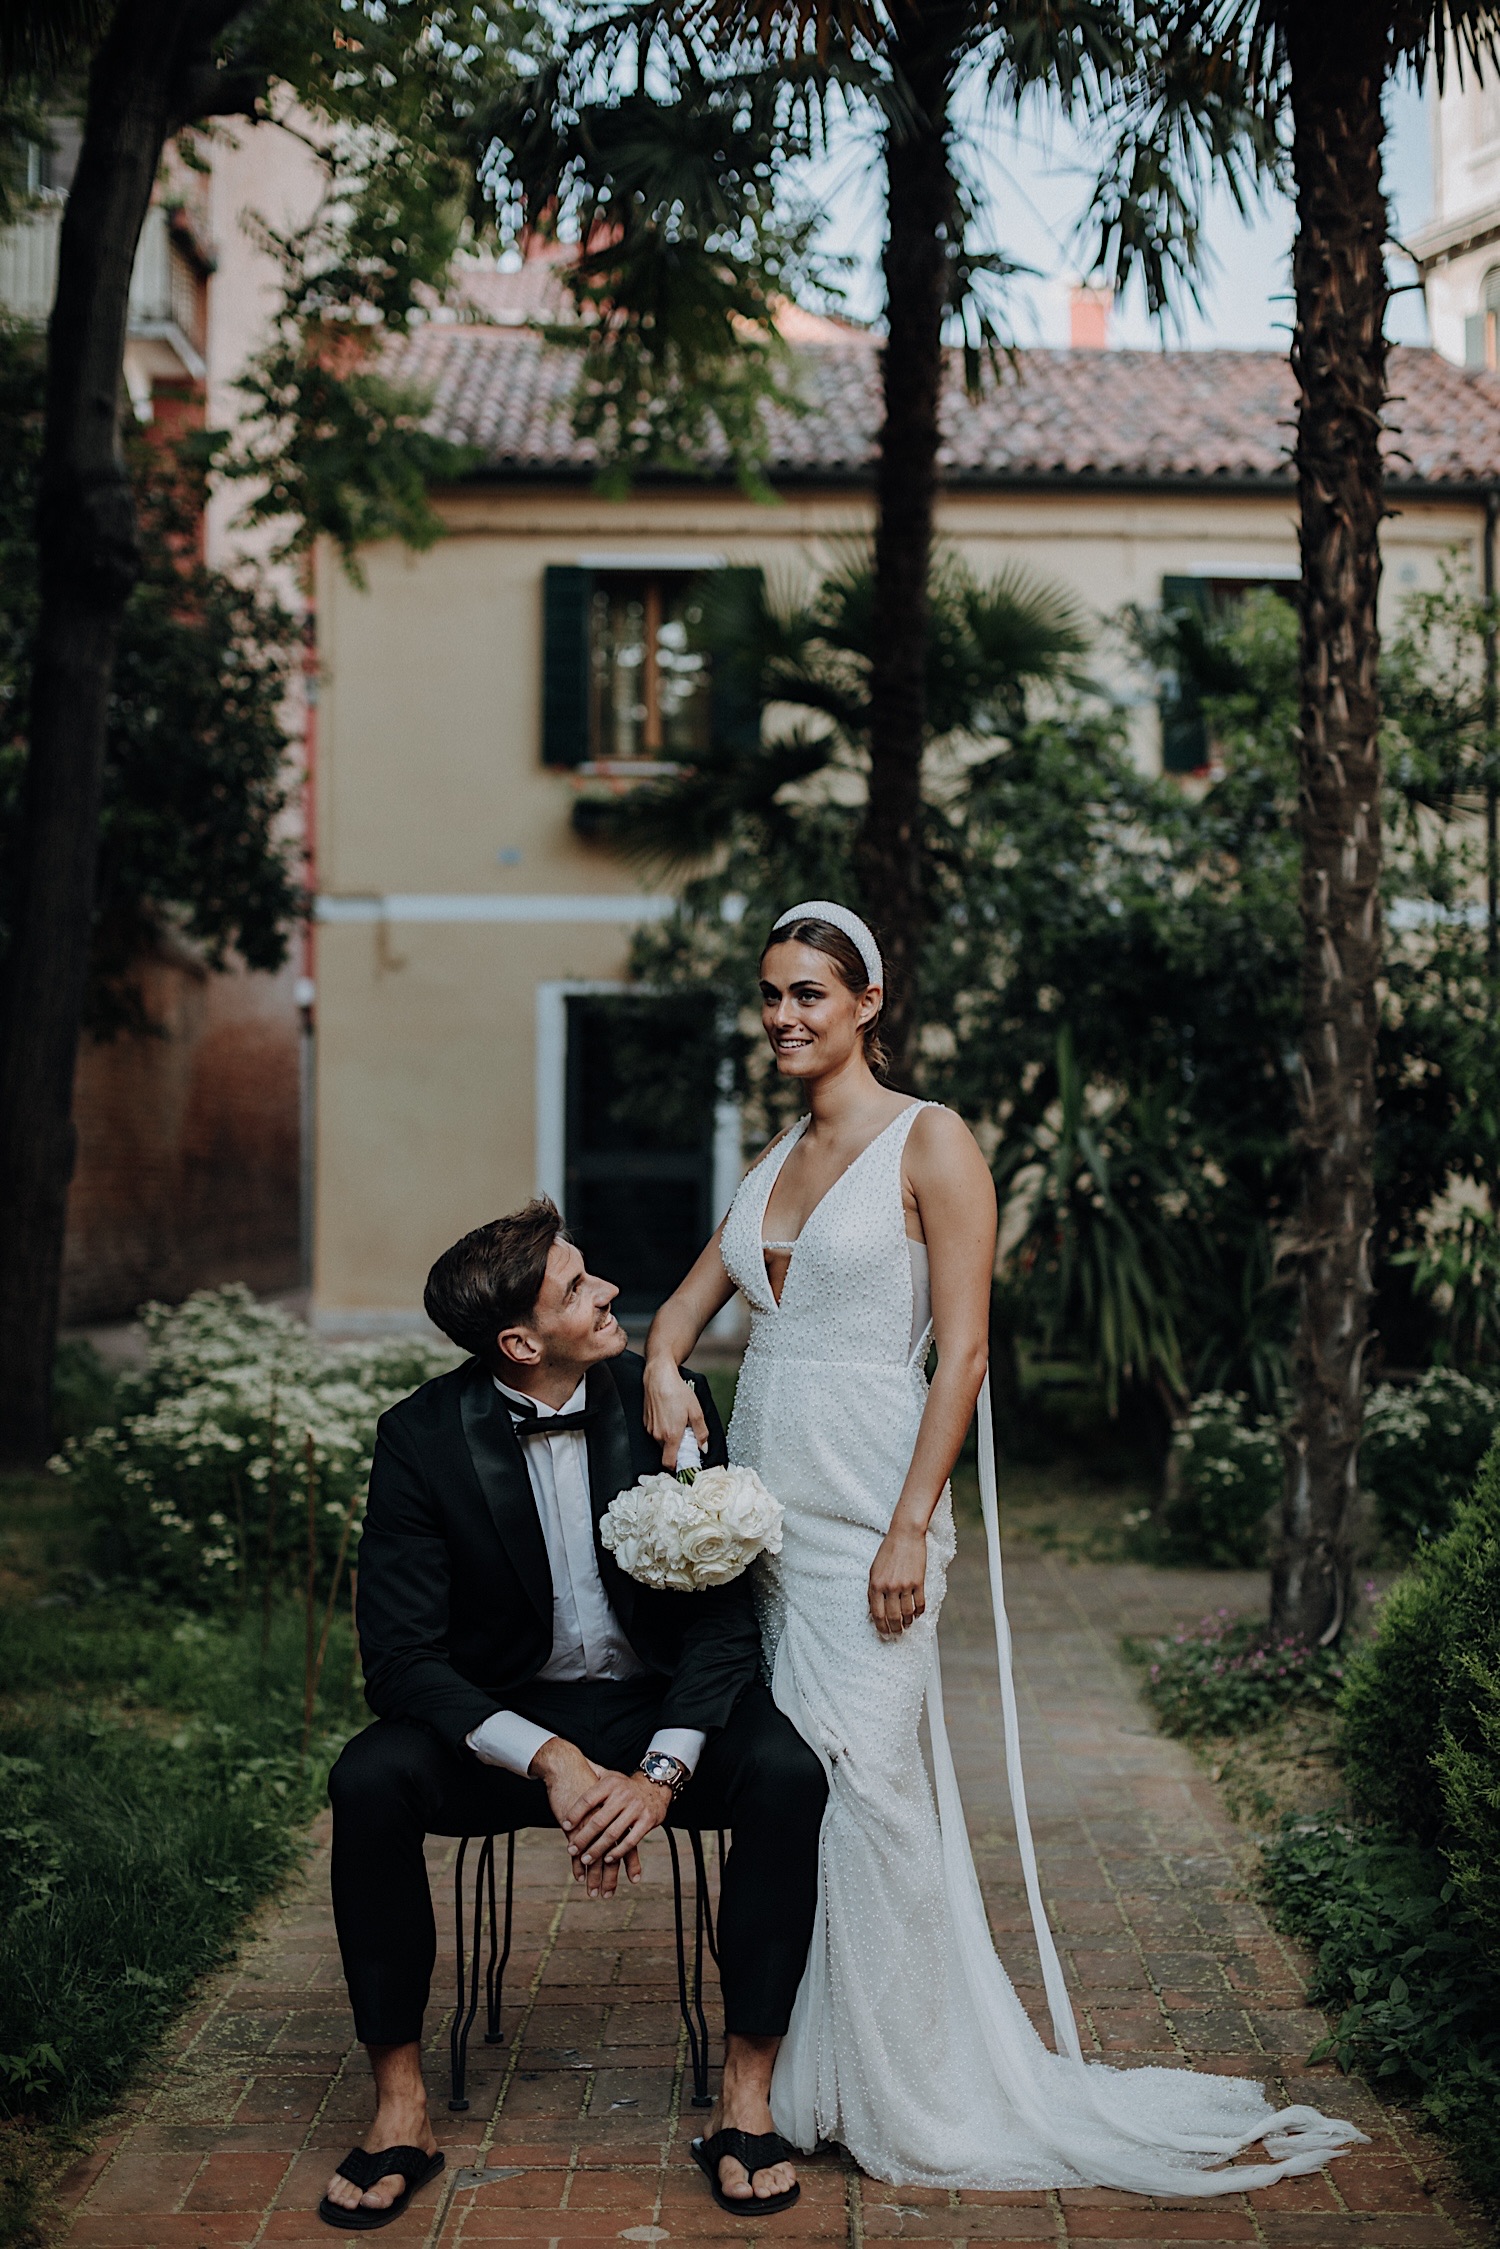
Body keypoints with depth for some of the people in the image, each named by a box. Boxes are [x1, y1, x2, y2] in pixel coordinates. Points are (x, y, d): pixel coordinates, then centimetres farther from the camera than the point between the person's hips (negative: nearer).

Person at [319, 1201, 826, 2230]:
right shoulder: (424, 1437, -13)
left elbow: (724, 1613, -9)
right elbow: (401, 1657, -16)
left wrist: (661, 1774, -24)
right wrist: (548, 1760, -30)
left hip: (659, 1708, 1)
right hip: (504, 1718, 0)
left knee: (788, 1776, -29)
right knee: (368, 1783, -29)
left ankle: (747, 2095, -15)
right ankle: (401, 2104, -14)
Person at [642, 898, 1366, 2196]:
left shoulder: (929, 1144, -6)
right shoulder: (776, 1162, 15)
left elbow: (963, 1351, -11)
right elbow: (692, 1299, 22)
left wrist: (911, 1528, -17)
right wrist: (661, 1367, -2)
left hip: (863, 1515, -7)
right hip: (760, 1507, 7)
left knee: (865, 1776, -9)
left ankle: (904, 2098, 5)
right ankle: (803, 2081, 17)